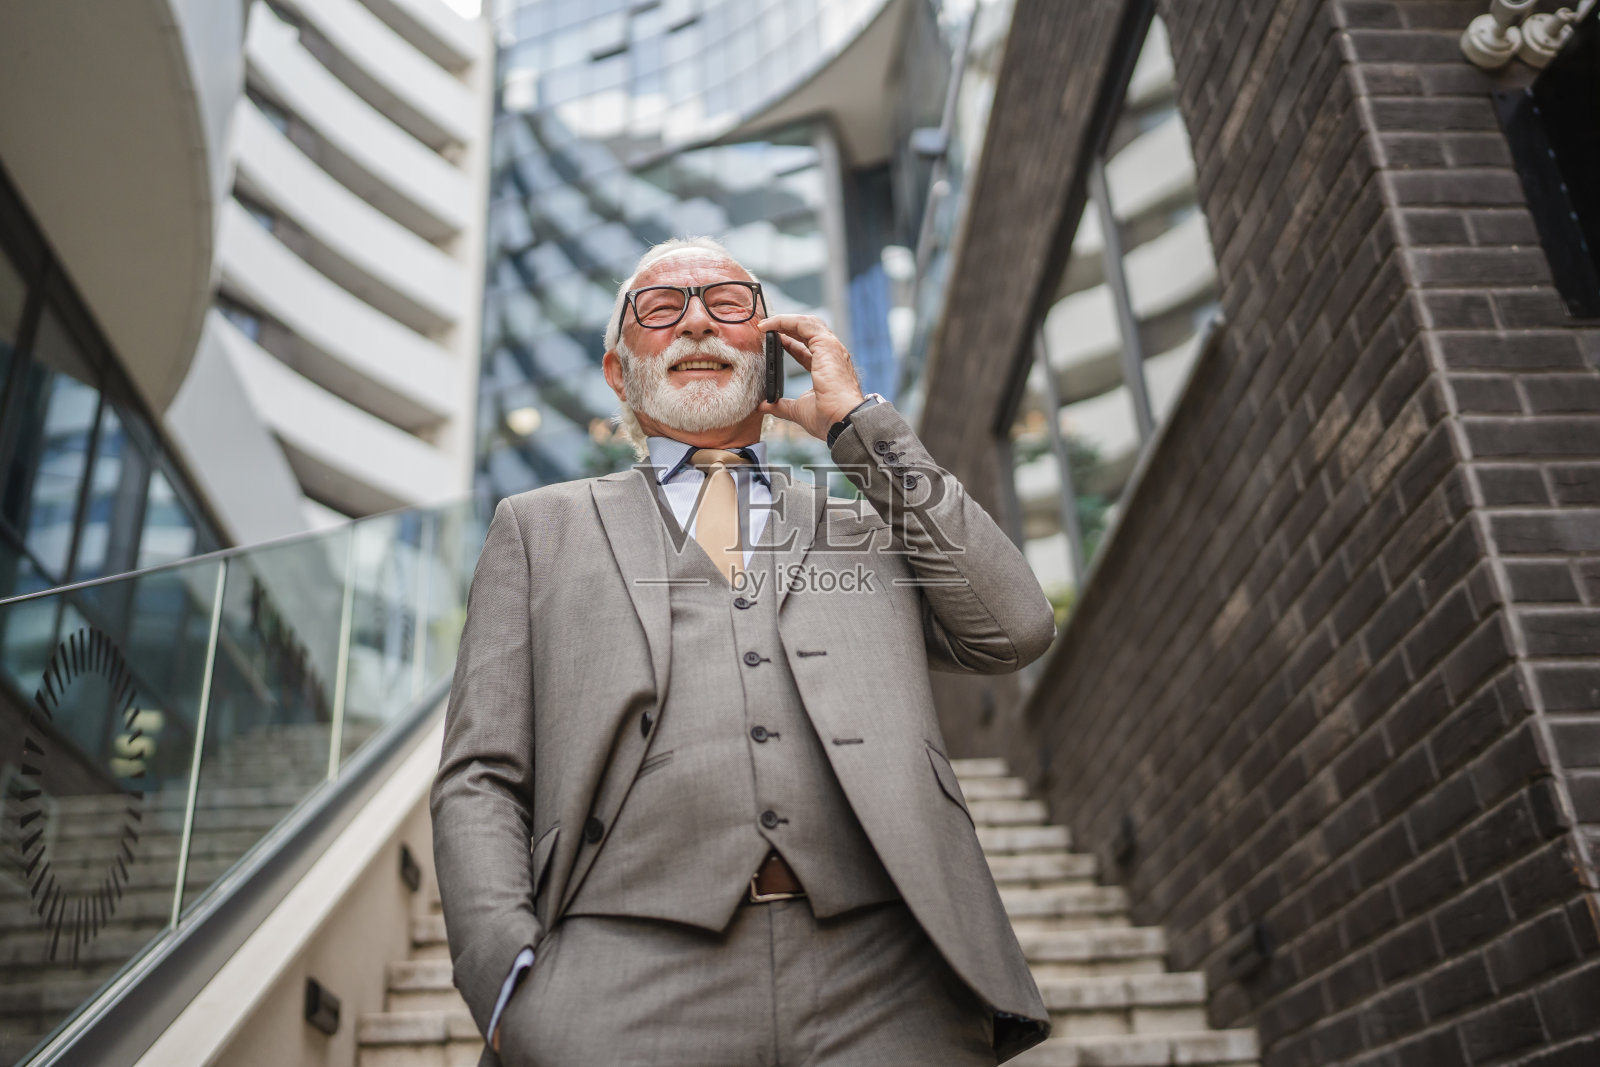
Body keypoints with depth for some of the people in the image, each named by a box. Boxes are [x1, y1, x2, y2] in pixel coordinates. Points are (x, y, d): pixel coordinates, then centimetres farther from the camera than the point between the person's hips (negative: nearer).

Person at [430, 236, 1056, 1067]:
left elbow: (1016, 630, 5)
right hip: (632, 994, -1)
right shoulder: (538, 528, 18)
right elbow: (479, 782, 11)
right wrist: (515, 986, -7)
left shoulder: (867, 520, 22)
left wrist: (858, 423, 11)